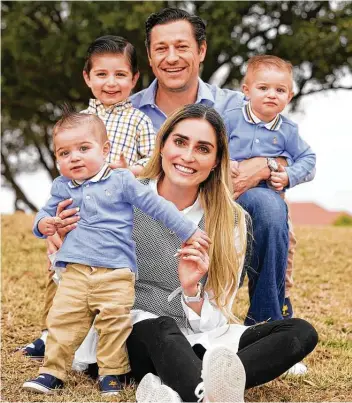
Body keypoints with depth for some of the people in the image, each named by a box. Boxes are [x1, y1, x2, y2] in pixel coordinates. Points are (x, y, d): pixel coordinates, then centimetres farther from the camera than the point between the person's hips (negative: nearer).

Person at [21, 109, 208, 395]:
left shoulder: (122, 181, 1)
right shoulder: (62, 187, 11)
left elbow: (157, 206, 3)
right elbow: (48, 212, 24)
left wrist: (188, 231, 3)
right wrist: (42, 224, -1)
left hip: (116, 272, -3)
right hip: (75, 271, 3)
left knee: (114, 323, -3)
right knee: (63, 320, 1)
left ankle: (111, 373, 11)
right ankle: (53, 371, 11)